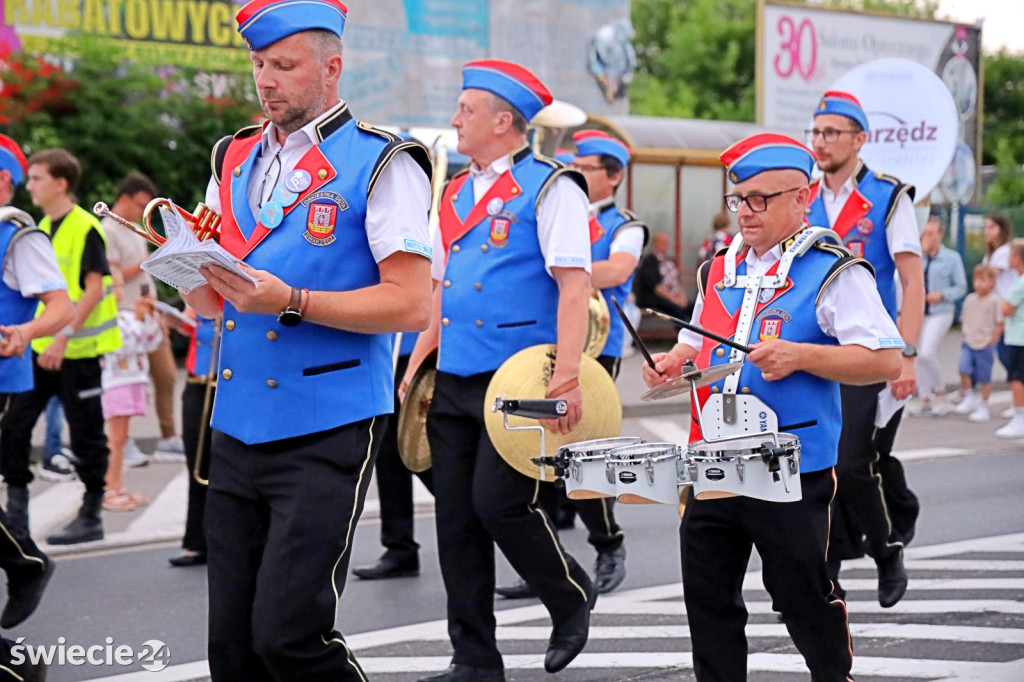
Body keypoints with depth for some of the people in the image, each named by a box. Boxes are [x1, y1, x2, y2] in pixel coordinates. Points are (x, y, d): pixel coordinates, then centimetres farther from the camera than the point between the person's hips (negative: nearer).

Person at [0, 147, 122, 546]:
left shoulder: (85, 229, -12)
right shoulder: (43, 228, 12)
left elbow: (94, 288, -17)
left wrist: (63, 337, -22)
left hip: (77, 349, -8)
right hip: (40, 346, 8)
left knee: (86, 434, 2)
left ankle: (90, 517, 12)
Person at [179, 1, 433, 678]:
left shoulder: (380, 164, -4)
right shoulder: (235, 159, 15)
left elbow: (412, 304, -12)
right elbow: (211, 303, 17)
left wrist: (291, 302, -21)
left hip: (328, 432, -6)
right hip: (236, 429, 6)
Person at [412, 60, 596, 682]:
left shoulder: (551, 187, -6)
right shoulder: (457, 194, 17)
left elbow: (574, 286, -14)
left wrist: (568, 376, -23)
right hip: (454, 380, 7)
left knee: (500, 502, -11)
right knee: (457, 517, 5)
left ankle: (572, 598, 17)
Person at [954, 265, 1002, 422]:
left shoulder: (995, 301, -7)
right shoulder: (970, 299, 6)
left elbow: (1000, 324, -5)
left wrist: (991, 340, -9)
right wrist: (967, 333, 4)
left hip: (986, 345, -3)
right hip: (969, 343, 3)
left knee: (984, 377, 4)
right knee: (964, 368, -17)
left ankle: (983, 407, 16)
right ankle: (968, 398, 1)